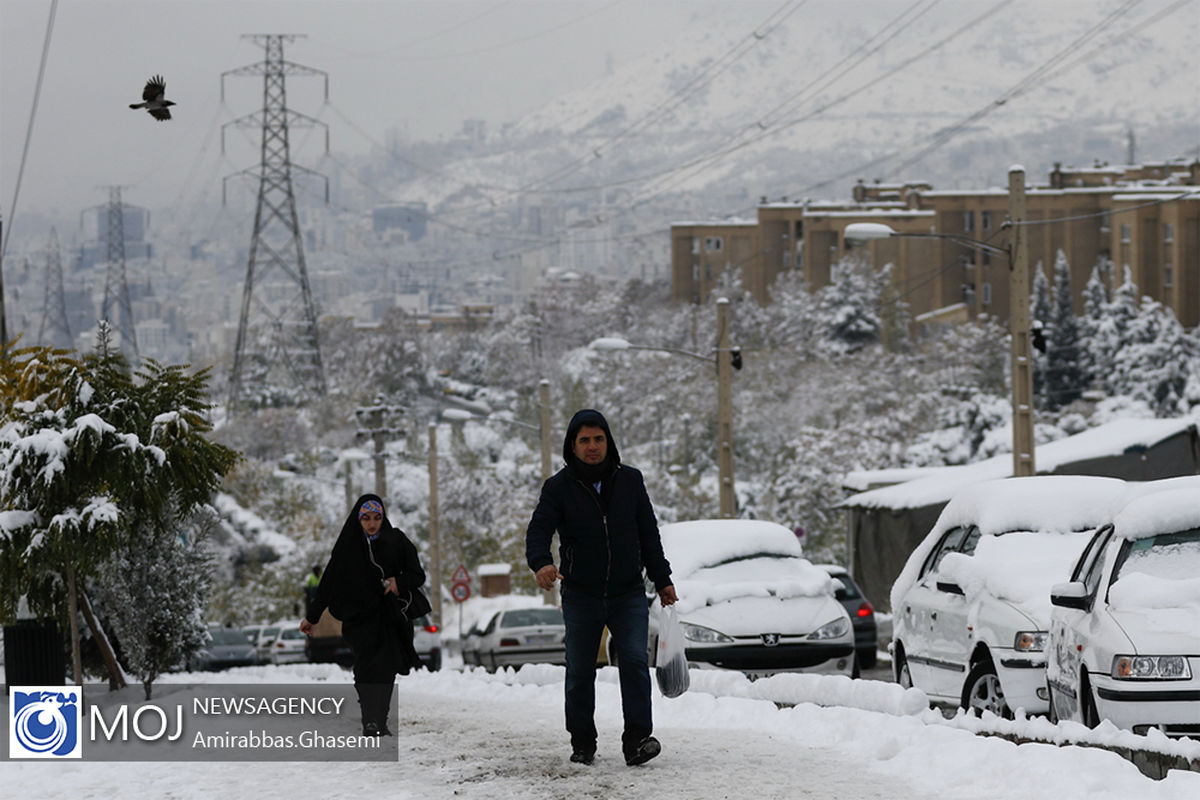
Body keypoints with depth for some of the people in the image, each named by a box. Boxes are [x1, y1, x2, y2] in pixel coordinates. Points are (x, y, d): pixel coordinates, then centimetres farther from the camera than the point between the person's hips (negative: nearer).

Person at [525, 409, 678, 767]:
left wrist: (662, 579, 13)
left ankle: (637, 739, -19)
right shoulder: (559, 488, -2)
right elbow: (538, 531, -13)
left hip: (628, 594, 1)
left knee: (634, 660, -15)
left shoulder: (630, 481, 6)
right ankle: (582, 743, 17)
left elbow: (648, 534, 14)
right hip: (581, 596, 0)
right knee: (580, 672, 4)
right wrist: (541, 563, -34)